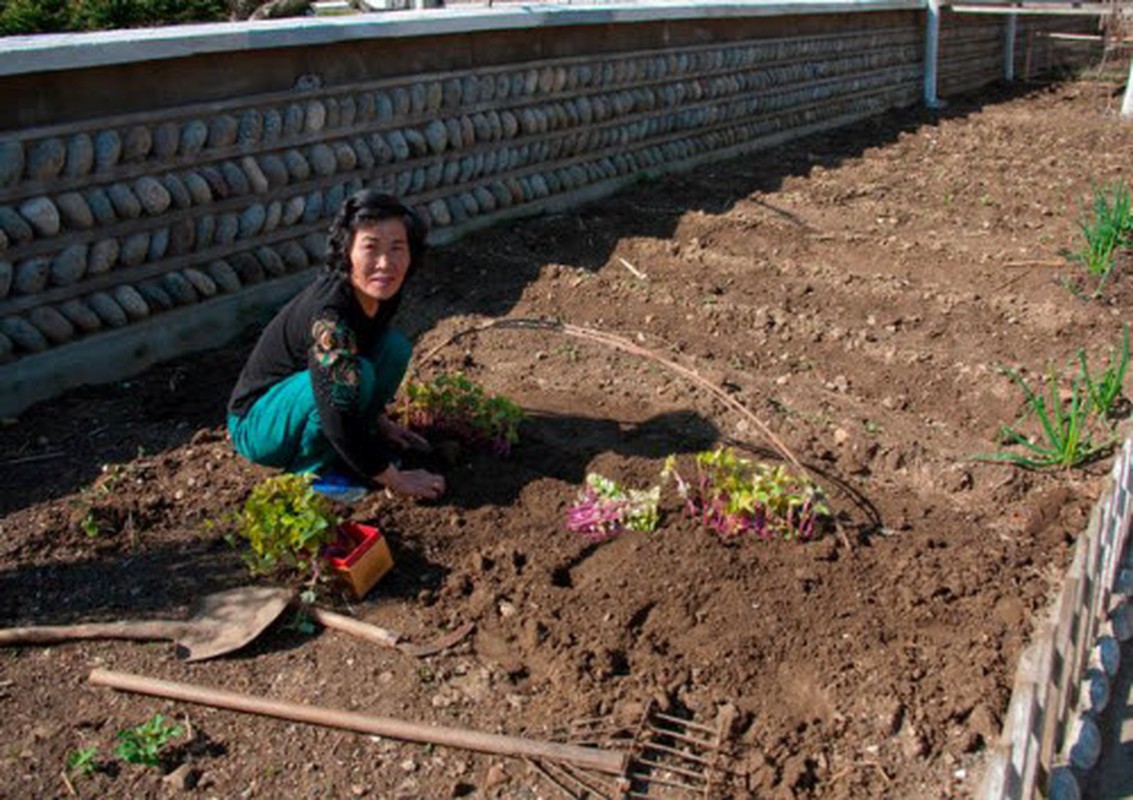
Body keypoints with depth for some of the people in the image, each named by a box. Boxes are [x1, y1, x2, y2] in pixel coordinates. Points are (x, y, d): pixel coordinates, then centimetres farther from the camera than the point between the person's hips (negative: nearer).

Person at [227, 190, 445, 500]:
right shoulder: (329, 316, -34)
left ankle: (340, 449, 3)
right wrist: (395, 480, -25)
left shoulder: (383, 294, -10)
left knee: (395, 348, -7)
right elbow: (339, 421, -34)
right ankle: (312, 468, -9)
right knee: (355, 375, -32)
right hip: (256, 422, -8)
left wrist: (379, 421, 15)